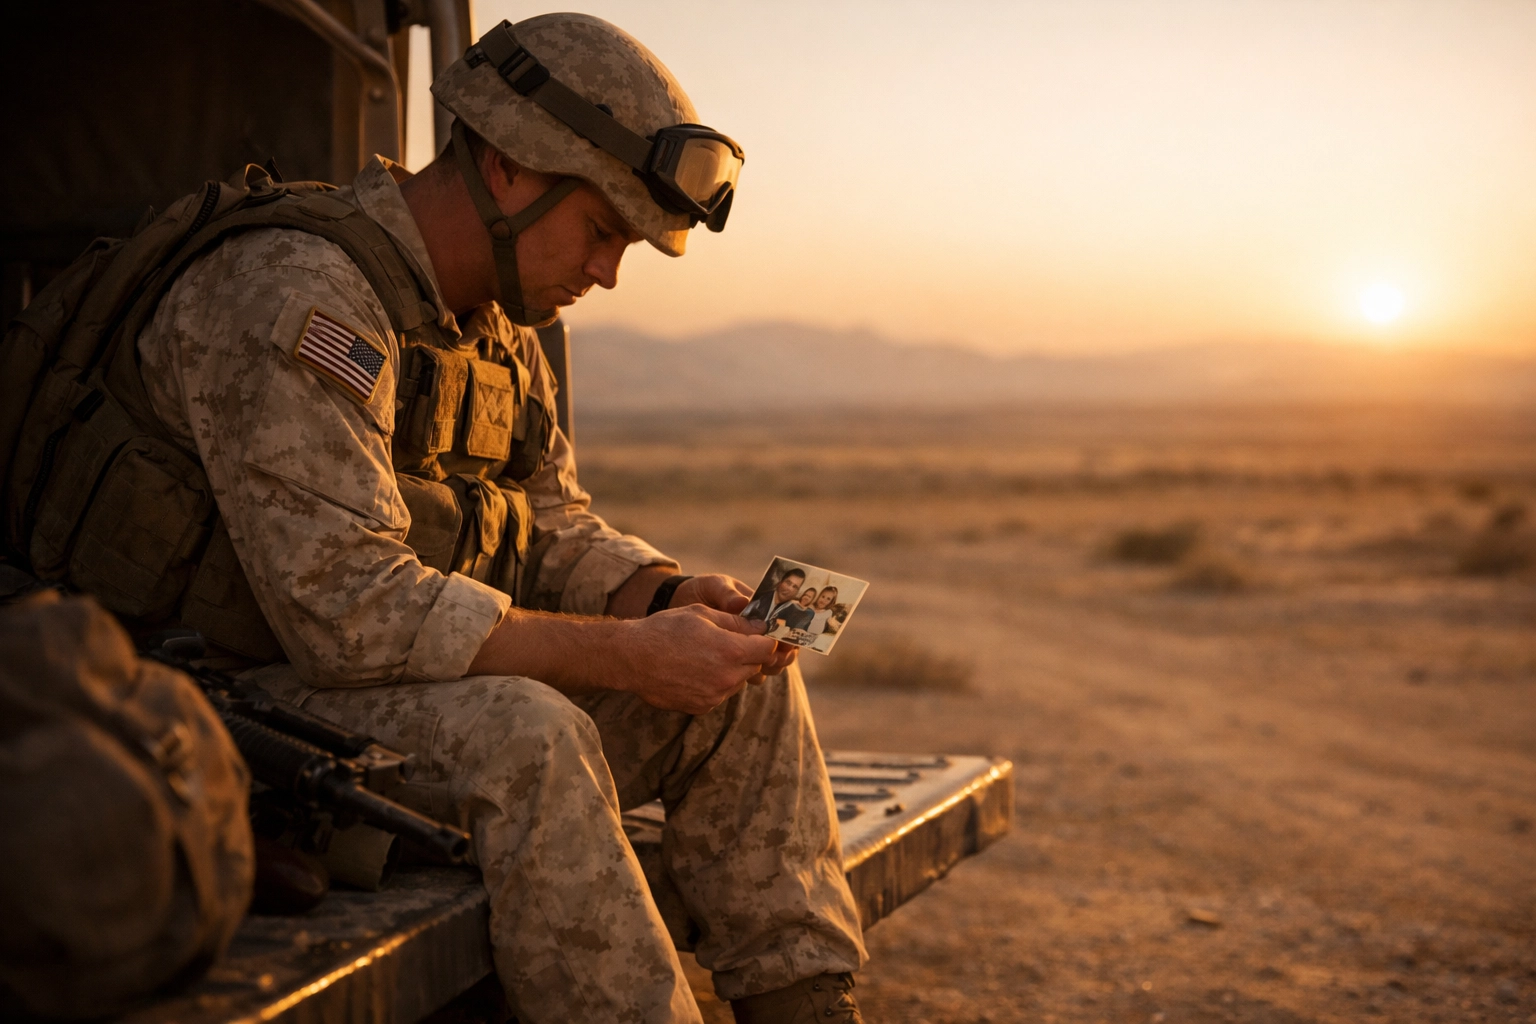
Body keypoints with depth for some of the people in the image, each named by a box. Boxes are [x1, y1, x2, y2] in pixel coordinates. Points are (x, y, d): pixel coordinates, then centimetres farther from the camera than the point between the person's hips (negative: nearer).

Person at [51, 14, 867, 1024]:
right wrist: (628, 655, -28)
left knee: (746, 684, -3)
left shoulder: (499, 325, 10)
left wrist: (670, 596, -8)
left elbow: (553, 530, 15)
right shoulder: (293, 295, -22)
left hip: (446, 687, 9)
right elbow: (346, 606, -30)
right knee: (527, 738, -36)